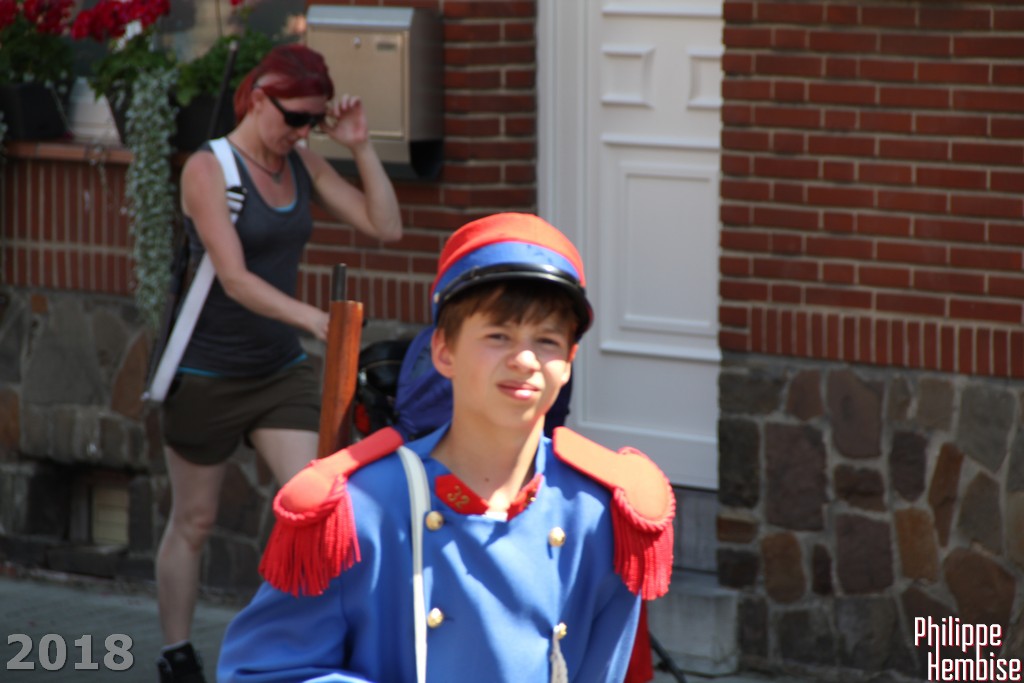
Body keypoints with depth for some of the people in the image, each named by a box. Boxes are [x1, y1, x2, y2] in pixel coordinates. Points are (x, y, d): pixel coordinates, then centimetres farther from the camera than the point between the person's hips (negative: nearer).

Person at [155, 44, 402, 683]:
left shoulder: (304, 163, 2)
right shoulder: (209, 169, -16)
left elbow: (385, 226, -2)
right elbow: (235, 278, -27)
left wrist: (361, 146, -10)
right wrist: (310, 316, -39)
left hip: (282, 368, 5)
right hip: (209, 372, -5)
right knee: (194, 522, 9)